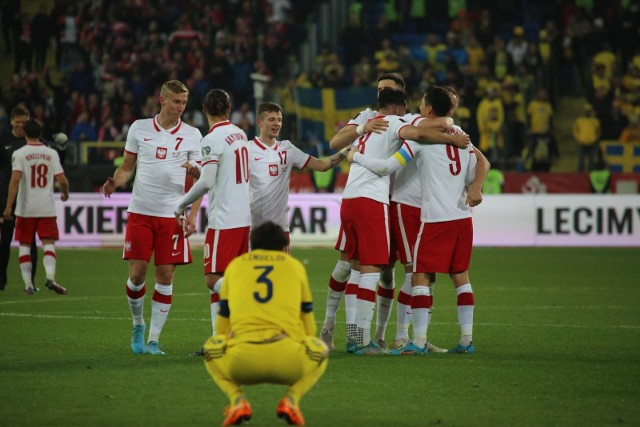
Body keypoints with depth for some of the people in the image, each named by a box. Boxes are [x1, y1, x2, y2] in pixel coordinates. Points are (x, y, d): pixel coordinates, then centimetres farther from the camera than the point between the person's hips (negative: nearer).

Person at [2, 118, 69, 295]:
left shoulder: (19, 154, -5)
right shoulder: (51, 153, 2)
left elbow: (15, 179, -15)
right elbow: (62, 180, -1)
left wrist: (8, 206, -15)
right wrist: (65, 194, 21)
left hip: (25, 209, -1)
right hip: (47, 208, 1)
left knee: (24, 245, 9)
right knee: (48, 244, 0)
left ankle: (28, 284, 6)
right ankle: (50, 277, -22)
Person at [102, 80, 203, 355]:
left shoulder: (192, 135, 4)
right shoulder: (139, 128, 5)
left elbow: (198, 180, 6)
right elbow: (127, 167, 12)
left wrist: (193, 215, -4)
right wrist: (115, 182, -10)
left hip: (172, 216, 0)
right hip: (140, 211, 0)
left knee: (165, 275, -2)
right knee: (137, 273, -3)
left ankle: (153, 340, 5)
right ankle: (138, 324, 22)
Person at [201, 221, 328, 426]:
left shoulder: (235, 265, 26)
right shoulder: (295, 265, 25)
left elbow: (221, 326, 33)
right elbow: (309, 326, 34)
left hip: (242, 360, 0)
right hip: (288, 358, 0)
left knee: (211, 348, 33)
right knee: (320, 351, 32)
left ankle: (237, 400, 6)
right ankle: (291, 398, 5)